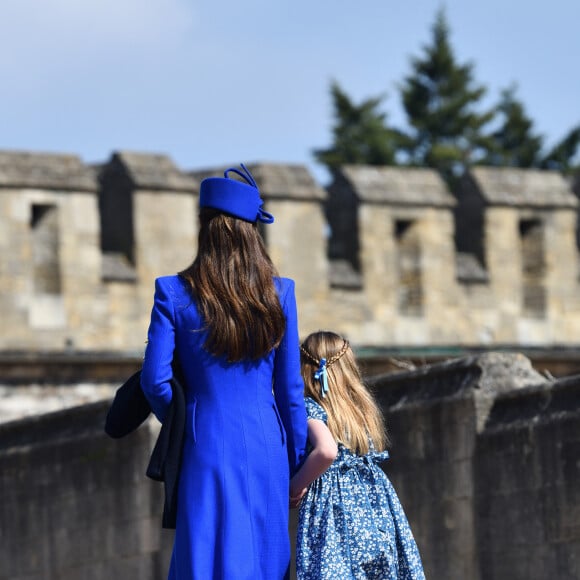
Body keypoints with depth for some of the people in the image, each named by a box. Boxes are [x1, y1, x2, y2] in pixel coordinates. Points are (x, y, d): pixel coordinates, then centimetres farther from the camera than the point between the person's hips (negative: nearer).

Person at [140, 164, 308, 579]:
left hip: (207, 447, -2)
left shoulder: (174, 294, -5)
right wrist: (297, 461, 13)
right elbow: (291, 388, 4)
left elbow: (155, 381, -3)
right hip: (266, 449, 2)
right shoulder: (279, 293, 1)